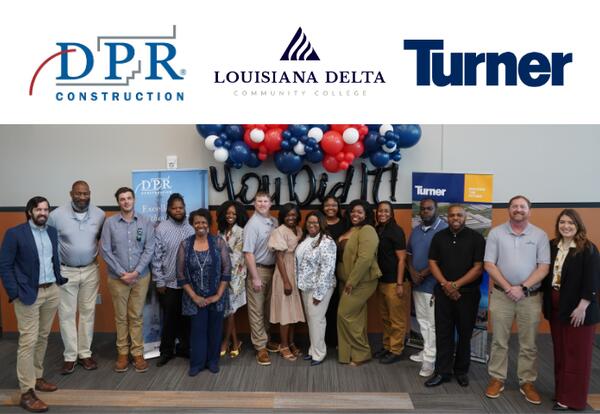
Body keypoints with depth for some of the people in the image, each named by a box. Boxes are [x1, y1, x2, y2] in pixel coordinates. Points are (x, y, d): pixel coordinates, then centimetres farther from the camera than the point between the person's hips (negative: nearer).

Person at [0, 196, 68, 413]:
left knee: (43, 337, 15)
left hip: (52, 291, 6)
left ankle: (37, 377, 30)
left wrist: (60, 280, 8)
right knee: (28, 341, -4)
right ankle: (26, 392, 3)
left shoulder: (52, 232, 9)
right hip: (29, 294, -6)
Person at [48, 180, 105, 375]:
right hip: (65, 271, -2)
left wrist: (98, 255, 1)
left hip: (90, 271, 2)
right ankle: (70, 356, 17)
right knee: (67, 314, 5)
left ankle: (85, 353, 22)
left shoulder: (99, 215, -5)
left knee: (88, 312, 9)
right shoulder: (57, 215, -11)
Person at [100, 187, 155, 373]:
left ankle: (137, 353, 16)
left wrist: (136, 272, -12)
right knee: (121, 317, 9)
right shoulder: (110, 222, -4)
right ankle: (122, 353, 19)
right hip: (117, 278, 0)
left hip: (140, 277, 1)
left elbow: (149, 249, -4)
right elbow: (105, 250, -6)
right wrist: (121, 273, -11)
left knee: (136, 316, 8)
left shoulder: (145, 222, -1)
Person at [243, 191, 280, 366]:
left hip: (272, 269, 6)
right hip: (258, 270, -6)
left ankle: (266, 339, 31)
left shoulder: (274, 222, 4)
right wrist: (255, 277, -17)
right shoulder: (253, 224, -13)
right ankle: (260, 346, 10)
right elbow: (248, 253, -15)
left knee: (267, 308, 17)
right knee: (256, 310, 2)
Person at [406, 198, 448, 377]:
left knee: (433, 323, -1)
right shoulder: (416, 230, 13)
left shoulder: (444, 229, -12)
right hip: (417, 283, 7)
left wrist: (423, 273, -14)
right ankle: (427, 351, 29)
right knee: (422, 320, 16)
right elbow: (408, 253, 16)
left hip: (434, 284, -7)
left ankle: (430, 358, 6)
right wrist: (412, 272, -2)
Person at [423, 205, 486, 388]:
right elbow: (432, 262, 5)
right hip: (443, 292, 2)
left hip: (467, 293, -2)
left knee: (465, 334, 8)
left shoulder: (476, 238, -2)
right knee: (443, 333, 4)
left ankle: (461, 371, 22)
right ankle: (442, 372, 13)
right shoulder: (439, 237, 7)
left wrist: (456, 285, -12)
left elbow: (478, 267, -7)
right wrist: (445, 284, -9)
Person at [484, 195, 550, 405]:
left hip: (530, 297, 0)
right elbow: (489, 264, -3)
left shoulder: (540, 235, 1)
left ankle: (527, 382, 22)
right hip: (501, 295, 0)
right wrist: (508, 288, -12)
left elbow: (544, 267, -4)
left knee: (528, 344, 8)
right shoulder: (496, 233, 1)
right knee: (499, 341, 8)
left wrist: (522, 288, -13)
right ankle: (497, 379, 19)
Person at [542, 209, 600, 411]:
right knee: (560, 352, 14)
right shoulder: (552, 246, 6)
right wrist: (546, 301, 10)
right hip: (556, 307, 6)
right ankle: (561, 391, 26)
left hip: (577, 308, -6)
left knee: (576, 354, 3)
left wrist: (582, 307, -19)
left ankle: (571, 398, 12)